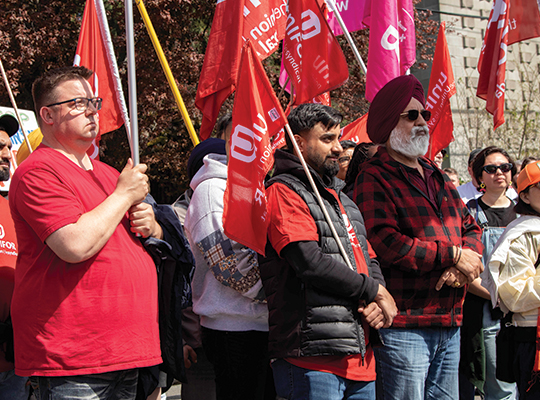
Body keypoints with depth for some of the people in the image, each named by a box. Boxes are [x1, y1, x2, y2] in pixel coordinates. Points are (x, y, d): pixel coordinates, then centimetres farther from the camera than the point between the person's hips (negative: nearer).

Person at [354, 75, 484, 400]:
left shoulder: (437, 177, 19)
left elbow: (470, 227, 17)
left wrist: (465, 265, -7)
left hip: (450, 324, 8)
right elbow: (386, 245, -20)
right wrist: (452, 254, -14)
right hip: (404, 325, -8)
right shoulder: (374, 179, -8)